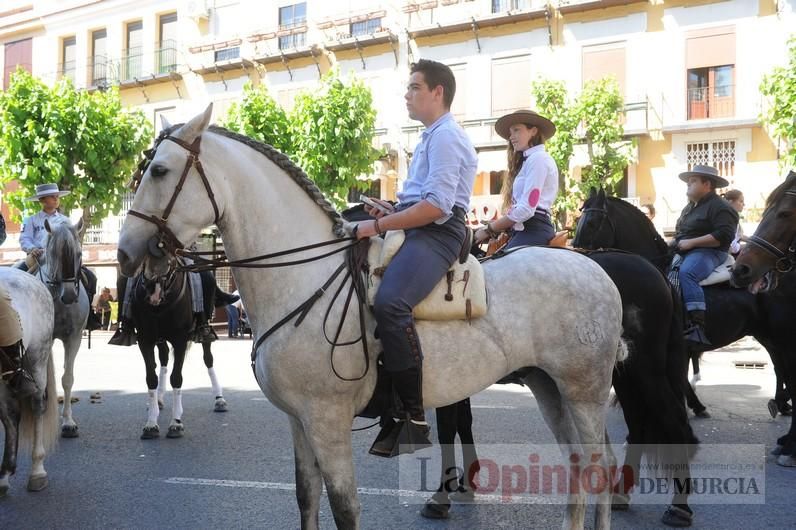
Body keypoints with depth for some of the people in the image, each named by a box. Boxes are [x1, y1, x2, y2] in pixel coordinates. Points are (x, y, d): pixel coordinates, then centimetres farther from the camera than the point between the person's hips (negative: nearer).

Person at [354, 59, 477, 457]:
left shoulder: (445, 136, -7)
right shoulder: (433, 137, 25)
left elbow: (436, 206, -20)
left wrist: (379, 226, -18)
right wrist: (389, 209, 13)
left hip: (436, 234, -11)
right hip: (415, 230, 12)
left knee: (388, 302, -34)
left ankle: (413, 418, -29)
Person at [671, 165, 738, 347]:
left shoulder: (720, 207, -7)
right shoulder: (690, 207, 22)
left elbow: (724, 236, -19)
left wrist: (691, 242, -21)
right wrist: (675, 241, 10)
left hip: (708, 252, -10)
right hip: (684, 252, 10)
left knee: (686, 272, -38)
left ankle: (698, 326, -45)